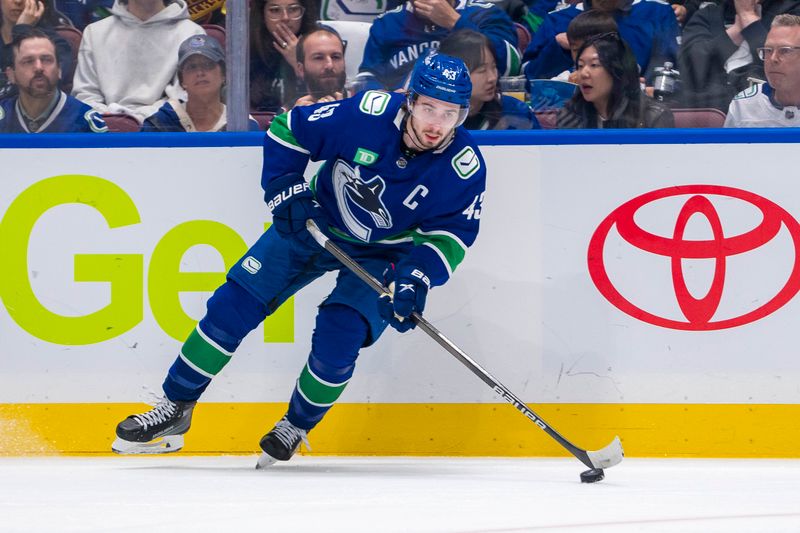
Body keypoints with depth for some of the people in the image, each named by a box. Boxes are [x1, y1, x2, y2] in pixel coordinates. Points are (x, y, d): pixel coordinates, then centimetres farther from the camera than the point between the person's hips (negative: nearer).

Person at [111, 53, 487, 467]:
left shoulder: (465, 167, -24)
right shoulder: (366, 115, -26)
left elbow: (452, 233, -16)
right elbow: (287, 131, -12)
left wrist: (417, 277, -31)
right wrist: (285, 191, -19)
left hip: (383, 254, -1)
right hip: (316, 224, 1)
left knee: (338, 338, -20)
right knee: (234, 303, -4)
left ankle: (296, 426, 9)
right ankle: (174, 410, 8)